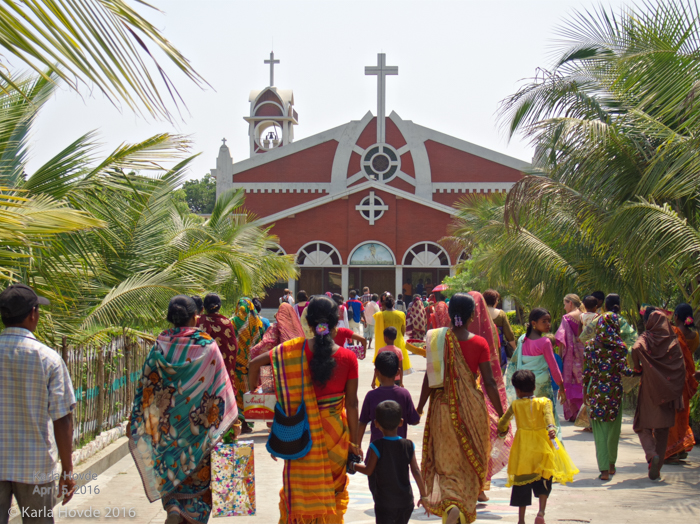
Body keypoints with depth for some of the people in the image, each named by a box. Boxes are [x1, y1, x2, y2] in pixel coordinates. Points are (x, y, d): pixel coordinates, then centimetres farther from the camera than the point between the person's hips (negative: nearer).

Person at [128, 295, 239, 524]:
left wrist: (135, 420, 5)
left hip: (166, 422, 2)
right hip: (198, 422, -2)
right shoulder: (207, 346, -9)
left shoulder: (161, 346, -4)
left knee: (171, 469, 15)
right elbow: (221, 384, -9)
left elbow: (146, 383, -1)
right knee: (198, 472, 11)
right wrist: (232, 419, -3)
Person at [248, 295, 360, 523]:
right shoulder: (348, 357, -11)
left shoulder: (294, 350, -9)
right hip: (334, 432, 0)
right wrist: (354, 441, 1)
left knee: (299, 488, 14)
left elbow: (255, 363, -5)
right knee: (333, 488, 17)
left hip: (302, 432, 0)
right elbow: (351, 403, -7)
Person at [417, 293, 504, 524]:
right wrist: (501, 414, 2)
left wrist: (419, 407, 8)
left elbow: (429, 376, -2)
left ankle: (450, 504, -9)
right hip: (472, 406, -1)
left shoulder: (437, 338, -4)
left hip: (443, 406, 1)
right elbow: (489, 382, -7)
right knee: (470, 461, 14)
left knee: (446, 460, 10)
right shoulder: (479, 343, -8)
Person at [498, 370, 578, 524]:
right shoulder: (544, 402, -2)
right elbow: (549, 415, -21)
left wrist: (502, 430, 28)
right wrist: (551, 428, -34)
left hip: (523, 447, 1)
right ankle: (541, 511, -10)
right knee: (544, 481, 9)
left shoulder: (515, 405, 1)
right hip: (543, 447, 0)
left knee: (522, 484, 6)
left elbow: (503, 422, 9)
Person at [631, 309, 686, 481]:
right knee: (662, 429, 9)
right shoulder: (673, 341, 3)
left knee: (643, 425, 12)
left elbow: (636, 349, -25)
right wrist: (677, 392, 5)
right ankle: (656, 470, 8)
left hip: (649, 388, -2)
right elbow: (682, 367, -1)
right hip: (668, 390, 2)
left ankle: (651, 453, -16)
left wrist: (637, 368, -8)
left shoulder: (646, 338, -4)